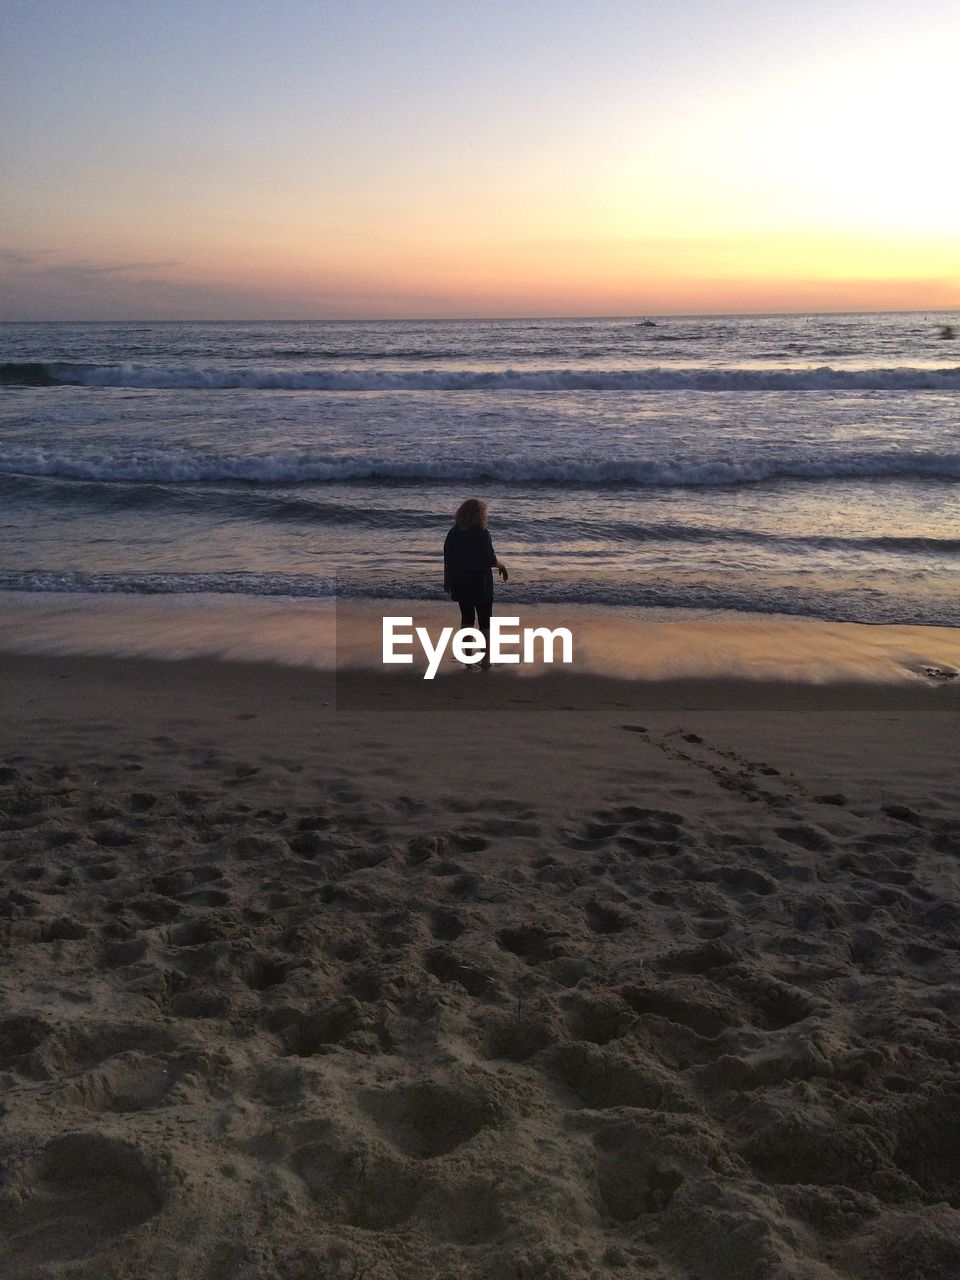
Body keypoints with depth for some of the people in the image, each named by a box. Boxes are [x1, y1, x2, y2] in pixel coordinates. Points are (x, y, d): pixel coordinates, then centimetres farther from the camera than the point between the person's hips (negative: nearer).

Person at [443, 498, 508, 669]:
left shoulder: (453, 533, -2)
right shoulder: (483, 534, -16)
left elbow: (447, 561, 2)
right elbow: (490, 560, -16)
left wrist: (447, 580, 13)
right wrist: (502, 566, 5)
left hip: (460, 582, 4)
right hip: (480, 582, -4)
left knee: (467, 617, 16)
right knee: (484, 620, 8)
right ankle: (486, 658, 12)